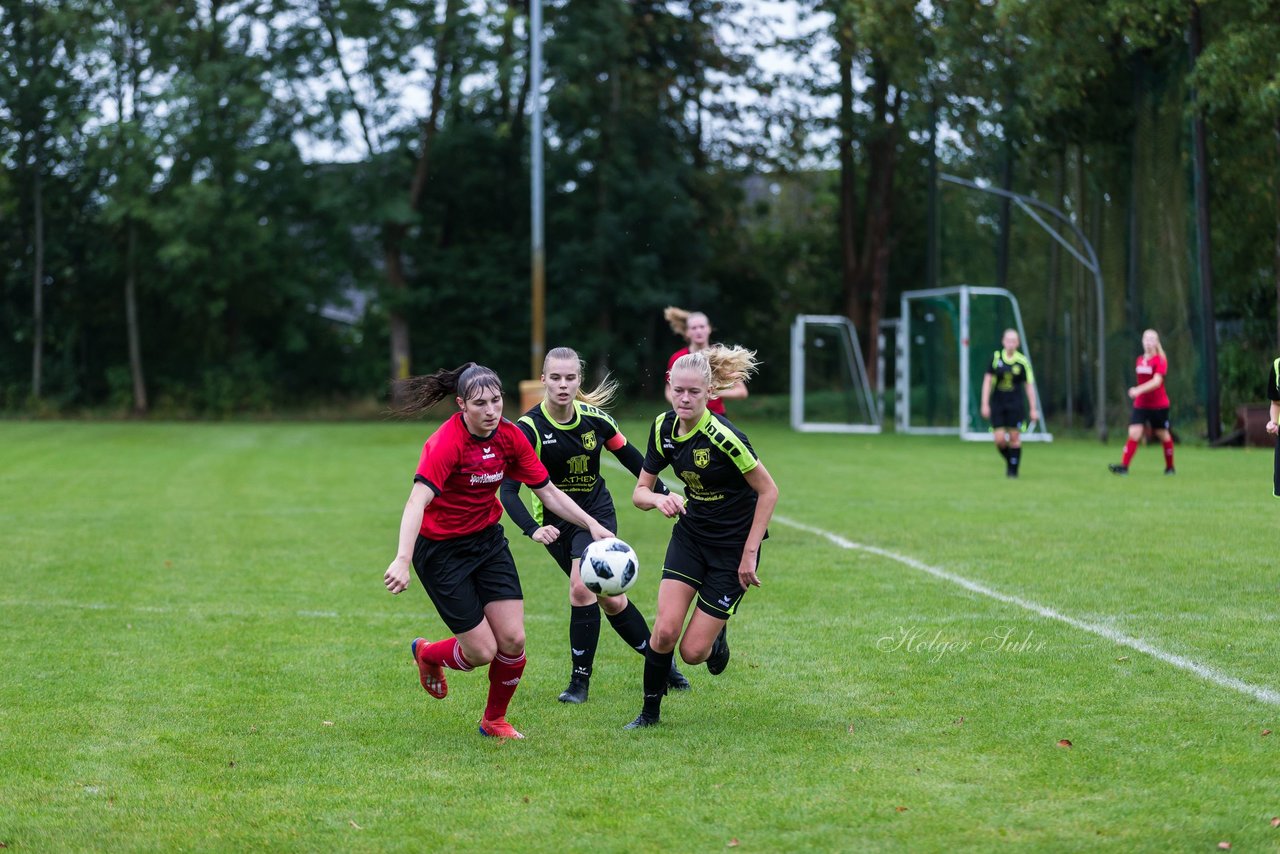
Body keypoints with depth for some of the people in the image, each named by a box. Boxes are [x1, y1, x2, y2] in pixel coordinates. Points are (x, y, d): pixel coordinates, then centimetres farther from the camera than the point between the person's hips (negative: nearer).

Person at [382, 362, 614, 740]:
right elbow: (417, 502, -37)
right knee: (482, 652, -4)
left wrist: (592, 524, -8)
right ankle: (427, 654, 31)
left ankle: (494, 720, 22)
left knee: (513, 639, -4)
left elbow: (548, 492, 3)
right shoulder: (446, 443, -26)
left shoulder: (510, 437, -7)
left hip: (488, 539, 6)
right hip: (441, 550, -5)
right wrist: (402, 560, -50)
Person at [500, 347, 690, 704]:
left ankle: (580, 680, -1)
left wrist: (662, 492, 3)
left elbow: (630, 456, 7)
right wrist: (533, 529, -41)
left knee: (582, 586, -19)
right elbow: (508, 489, -26)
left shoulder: (594, 417, -10)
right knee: (608, 598, -4)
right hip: (555, 521, 0)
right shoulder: (528, 427, -20)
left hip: (596, 512, 0)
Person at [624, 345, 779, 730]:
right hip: (690, 535, 5)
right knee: (665, 631, -10)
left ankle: (717, 635, 32)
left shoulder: (723, 437, -25)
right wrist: (659, 499, -23)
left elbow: (768, 491, -17)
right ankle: (650, 712, 12)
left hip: (733, 546, -5)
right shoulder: (664, 428, -6)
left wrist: (750, 553, -17)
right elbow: (640, 492, 1)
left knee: (693, 651, -5)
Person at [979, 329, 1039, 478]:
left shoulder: (1023, 362, -3)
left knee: (1014, 437, -5)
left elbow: (1029, 386, 2)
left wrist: (1033, 409, 1)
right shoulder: (996, 357, -1)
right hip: (997, 403, 1)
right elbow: (988, 381, 2)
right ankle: (1009, 461, 23)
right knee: (999, 440, -6)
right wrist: (985, 404, -4)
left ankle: (1013, 469, 8)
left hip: (1015, 404, -1)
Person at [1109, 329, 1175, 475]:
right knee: (1134, 433, -11)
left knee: (1163, 435, 9)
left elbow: (1156, 381, -23)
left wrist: (1138, 390, -34)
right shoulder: (1140, 360, 8)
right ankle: (1124, 466, -19)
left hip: (1159, 405, -4)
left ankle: (1170, 467, 26)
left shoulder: (1160, 361, -10)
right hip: (1140, 404, 4)